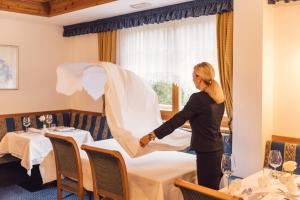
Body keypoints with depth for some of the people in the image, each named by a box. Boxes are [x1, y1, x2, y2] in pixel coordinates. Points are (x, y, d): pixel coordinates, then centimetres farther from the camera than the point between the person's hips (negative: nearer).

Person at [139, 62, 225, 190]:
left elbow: (177, 120, -21)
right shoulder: (218, 97, 7)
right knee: (213, 187, 17)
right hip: (217, 147, 9)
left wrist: (151, 136, -18)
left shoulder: (198, 98, -18)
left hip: (207, 151, -9)